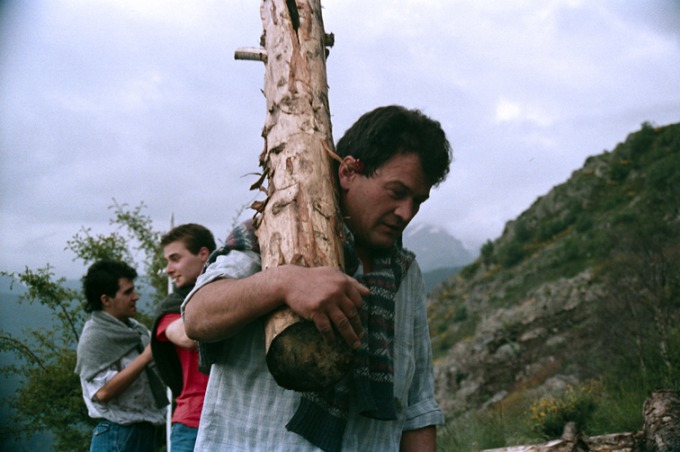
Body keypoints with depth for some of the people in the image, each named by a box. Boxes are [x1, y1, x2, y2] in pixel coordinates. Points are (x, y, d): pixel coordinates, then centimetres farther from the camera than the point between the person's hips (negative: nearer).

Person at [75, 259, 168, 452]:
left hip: (145, 432, 8)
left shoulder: (136, 329, 9)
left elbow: (152, 373, 16)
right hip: (118, 435, -8)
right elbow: (103, 392, -20)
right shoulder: (95, 336, -12)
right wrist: (146, 356, -19)